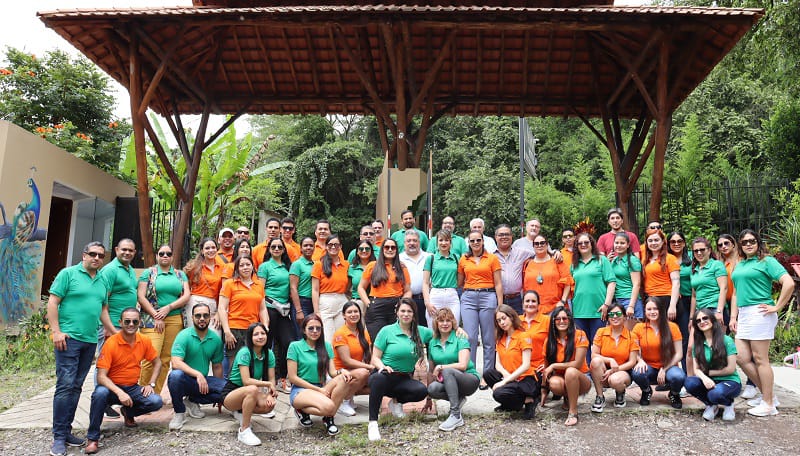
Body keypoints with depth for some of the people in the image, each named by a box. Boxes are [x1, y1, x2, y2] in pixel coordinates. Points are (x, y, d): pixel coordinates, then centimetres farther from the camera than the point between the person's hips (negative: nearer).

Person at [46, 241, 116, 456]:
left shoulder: (102, 282, 15)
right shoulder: (68, 273, -2)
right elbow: (52, 302, -6)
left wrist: (114, 332, 16)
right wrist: (56, 331, -13)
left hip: (90, 341, 6)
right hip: (69, 338, -6)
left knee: (76, 387, 10)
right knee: (65, 386, -7)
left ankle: (66, 430, 18)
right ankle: (59, 436, 1)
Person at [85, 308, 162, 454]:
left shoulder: (144, 341, -3)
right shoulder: (111, 343, -17)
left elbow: (157, 362, 11)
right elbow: (101, 376, -21)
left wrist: (150, 384, -4)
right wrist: (119, 392, -34)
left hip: (133, 388, 4)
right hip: (112, 387, -3)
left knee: (156, 402, -21)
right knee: (100, 393, -37)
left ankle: (128, 412, 13)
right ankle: (92, 438, -19)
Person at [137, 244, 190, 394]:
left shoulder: (180, 274, 15)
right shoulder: (148, 273, 7)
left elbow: (186, 296, 5)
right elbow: (141, 297, -1)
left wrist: (168, 307, -9)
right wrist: (156, 316, -9)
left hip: (175, 320, 3)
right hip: (152, 319, -3)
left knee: (166, 359, 2)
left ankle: (156, 394, 11)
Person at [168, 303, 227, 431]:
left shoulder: (216, 339, 3)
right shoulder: (184, 336, -11)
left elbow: (217, 366, 11)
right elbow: (176, 363, -23)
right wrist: (198, 374, -33)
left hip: (203, 381, 4)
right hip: (184, 380, -4)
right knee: (175, 375, -38)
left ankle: (192, 401, 3)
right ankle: (179, 413, -12)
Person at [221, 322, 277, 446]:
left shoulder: (269, 354, -3)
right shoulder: (244, 352, -21)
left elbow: (272, 379, -4)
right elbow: (246, 381, -27)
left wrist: (270, 394, -23)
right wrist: (268, 384, -20)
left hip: (248, 395, 6)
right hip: (230, 393, -6)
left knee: (269, 405, -24)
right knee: (252, 389, -38)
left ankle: (241, 412, 6)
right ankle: (244, 431, -25)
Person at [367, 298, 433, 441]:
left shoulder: (422, 332, 8)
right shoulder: (386, 331, -2)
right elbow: (375, 357, -2)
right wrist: (383, 367, -24)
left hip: (405, 379, 4)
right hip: (385, 375, -4)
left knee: (422, 391, -29)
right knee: (379, 378, -41)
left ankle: (396, 401, 4)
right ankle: (373, 423, -31)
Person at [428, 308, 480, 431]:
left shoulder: (460, 339, -6)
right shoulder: (432, 343, 8)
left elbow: (463, 365, -18)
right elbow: (431, 371, 11)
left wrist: (440, 367, -15)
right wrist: (428, 399, 11)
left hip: (470, 380, -4)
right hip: (448, 382, 4)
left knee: (447, 371, -35)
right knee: (432, 388, -30)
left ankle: (456, 416, -35)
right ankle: (458, 399, -3)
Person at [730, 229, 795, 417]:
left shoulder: (766, 261, -4)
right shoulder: (739, 265, 18)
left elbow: (789, 283, -16)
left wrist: (777, 307, -13)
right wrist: (733, 316, 13)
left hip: (759, 314, -8)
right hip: (743, 315, 8)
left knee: (760, 359, -3)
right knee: (742, 358, 7)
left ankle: (769, 404, 8)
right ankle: (768, 395, 22)